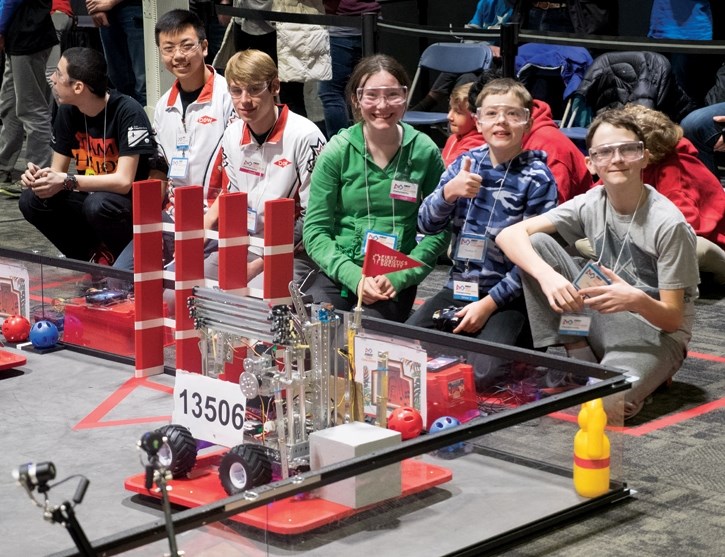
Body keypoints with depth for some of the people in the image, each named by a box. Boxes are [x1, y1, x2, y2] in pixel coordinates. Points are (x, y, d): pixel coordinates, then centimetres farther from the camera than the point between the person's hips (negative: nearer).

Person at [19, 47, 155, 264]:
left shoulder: (127, 112, -20)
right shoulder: (68, 113, 0)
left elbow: (123, 181, -25)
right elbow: (57, 171, 5)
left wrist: (66, 181, -31)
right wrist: (38, 176, -19)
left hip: (133, 205, -7)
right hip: (89, 196, 7)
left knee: (98, 204, -37)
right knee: (31, 201, -13)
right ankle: (90, 256, 2)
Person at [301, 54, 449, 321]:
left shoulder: (424, 152, 0)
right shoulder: (338, 151, -2)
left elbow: (438, 230, 1)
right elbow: (315, 231, -2)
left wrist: (399, 278, -13)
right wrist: (355, 277, -16)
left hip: (395, 281, 0)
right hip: (337, 272, 0)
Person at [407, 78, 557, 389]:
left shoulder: (537, 178, -6)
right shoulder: (466, 163, 6)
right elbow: (426, 225, 1)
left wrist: (489, 303, -16)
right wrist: (448, 192, -20)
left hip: (507, 296, -4)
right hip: (458, 288, 4)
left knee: (479, 372, -27)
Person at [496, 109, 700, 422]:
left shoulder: (669, 225, -18)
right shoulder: (590, 205, -4)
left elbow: (672, 318, -15)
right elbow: (509, 235, -14)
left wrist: (637, 301, -38)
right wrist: (548, 276, -34)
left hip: (656, 334, -6)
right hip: (602, 322, 6)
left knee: (602, 407, -39)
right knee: (536, 244, -12)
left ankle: (647, 376, -4)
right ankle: (581, 362, -7)